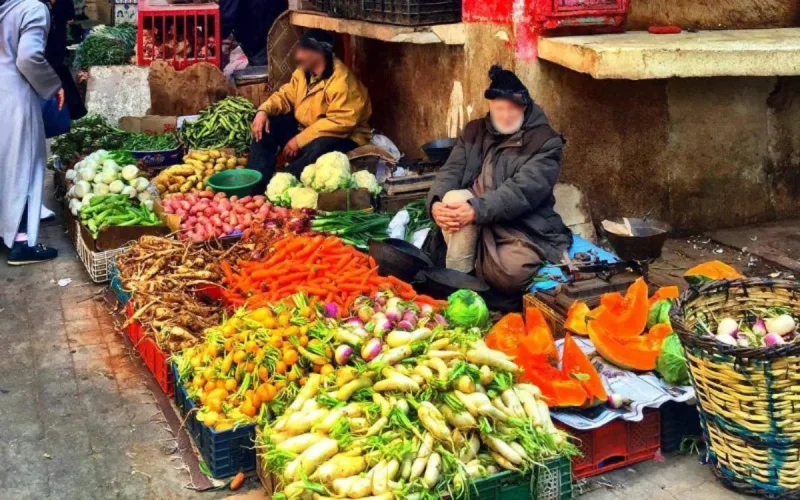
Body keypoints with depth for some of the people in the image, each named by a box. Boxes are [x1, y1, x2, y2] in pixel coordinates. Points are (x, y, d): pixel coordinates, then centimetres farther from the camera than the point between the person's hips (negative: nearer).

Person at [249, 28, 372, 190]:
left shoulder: (342, 82, -25)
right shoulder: (303, 72, 2)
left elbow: (339, 123, -32)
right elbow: (286, 96, 8)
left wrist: (300, 140, -30)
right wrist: (263, 110, -14)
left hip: (341, 136, -8)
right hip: (304, 128, 9)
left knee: (317, 149, -40)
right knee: (266, 126, -2)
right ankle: (257, 182, -12)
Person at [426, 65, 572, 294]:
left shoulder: (545, 142, -6)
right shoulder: (474, 131, 11)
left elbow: (523, 191, -20)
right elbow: (451, 170, 0)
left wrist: (476, 210, -33)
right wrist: (436, 203, -23)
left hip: (523, 229, -3)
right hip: (473, 231, 4)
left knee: (509, 274, -34)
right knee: (456, 198, -29)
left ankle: (470, 271, -1)